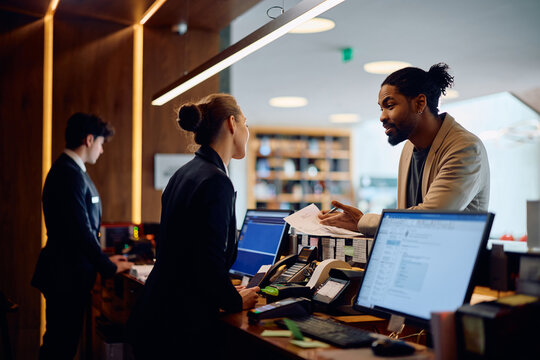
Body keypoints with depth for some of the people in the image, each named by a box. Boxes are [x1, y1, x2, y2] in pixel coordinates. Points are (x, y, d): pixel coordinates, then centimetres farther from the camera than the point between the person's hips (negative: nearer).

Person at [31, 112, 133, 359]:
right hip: (67, 277, -10)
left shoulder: (68, 170, 14)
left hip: (67, 275, 10)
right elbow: (81, 232, -22)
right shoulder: (70, 175, -19)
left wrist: (104, 259, 18)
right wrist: (109, 268, -10)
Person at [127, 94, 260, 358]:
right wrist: (237, 301, -4)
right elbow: (210, 266, -23)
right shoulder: (216, 181, -19)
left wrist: (228, 293, 19)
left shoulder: (183, 174, 10)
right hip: (182, 327, -9)